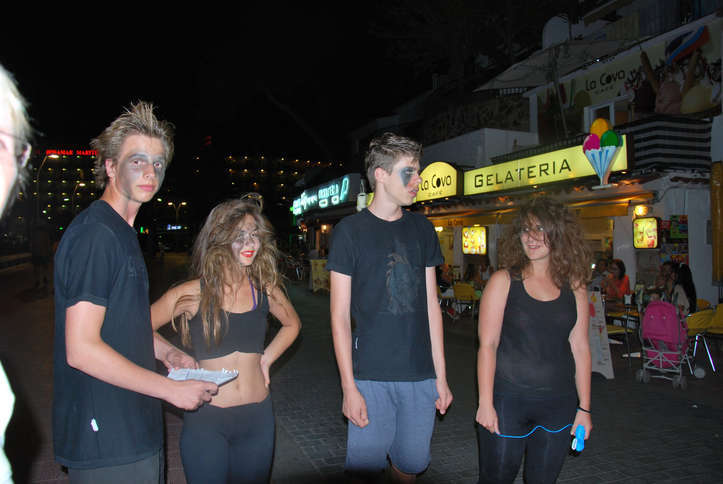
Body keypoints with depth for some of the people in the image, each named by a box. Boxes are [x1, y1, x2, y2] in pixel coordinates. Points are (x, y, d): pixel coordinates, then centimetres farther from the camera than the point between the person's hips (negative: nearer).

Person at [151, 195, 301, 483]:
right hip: (205, 419, -3)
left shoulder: (265, 289, -1)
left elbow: (292, 324, 17)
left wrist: (267, 358, 7)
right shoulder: (192, 294, -11)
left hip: (257, 417, 3)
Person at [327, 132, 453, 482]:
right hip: (370, 376, -3)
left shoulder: (422, 229, 7)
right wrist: (349, 387, -10)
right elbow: (340, 315, -6)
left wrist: (441, 376, 7)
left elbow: (431, 306, 9)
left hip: (421, 375, 4)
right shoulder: (351, 230, -5)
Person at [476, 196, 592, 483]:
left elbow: (580, 348, 6)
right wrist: (485, 403, -11)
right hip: (508, 399, -2)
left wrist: (584, 408, 6)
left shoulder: (574, 286, 4)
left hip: (559, 403, 3)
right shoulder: (504, 281, -5)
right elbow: (487, 345, -7)